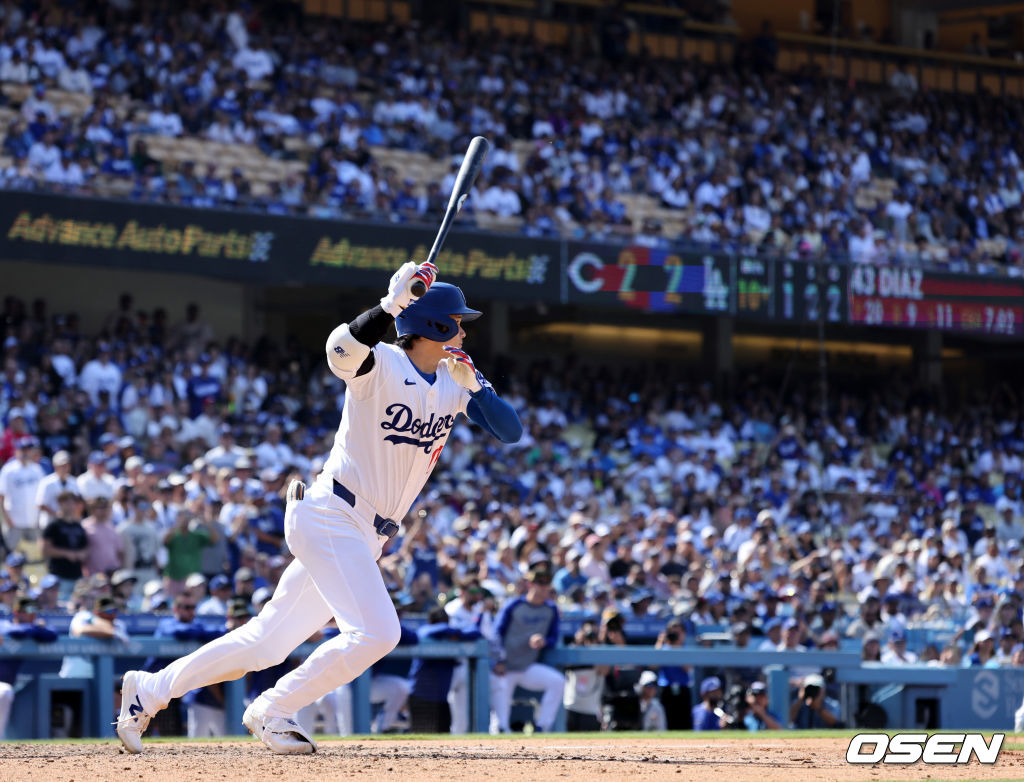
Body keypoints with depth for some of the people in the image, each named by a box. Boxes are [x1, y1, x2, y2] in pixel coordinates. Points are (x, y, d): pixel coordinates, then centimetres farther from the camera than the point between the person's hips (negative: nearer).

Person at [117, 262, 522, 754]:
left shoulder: (454, 383, 9)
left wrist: (474, 385, -12)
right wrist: (391, 306, -48)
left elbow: (510, 431, 3)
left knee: (266, 643, 10)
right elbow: (342, 350, -35)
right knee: (376, 632, -22)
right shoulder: (381, 364, -13)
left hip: (365, 538, 8)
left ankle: (150, 688, 23)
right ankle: (271, 712, -6)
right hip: (331, 516, -8)